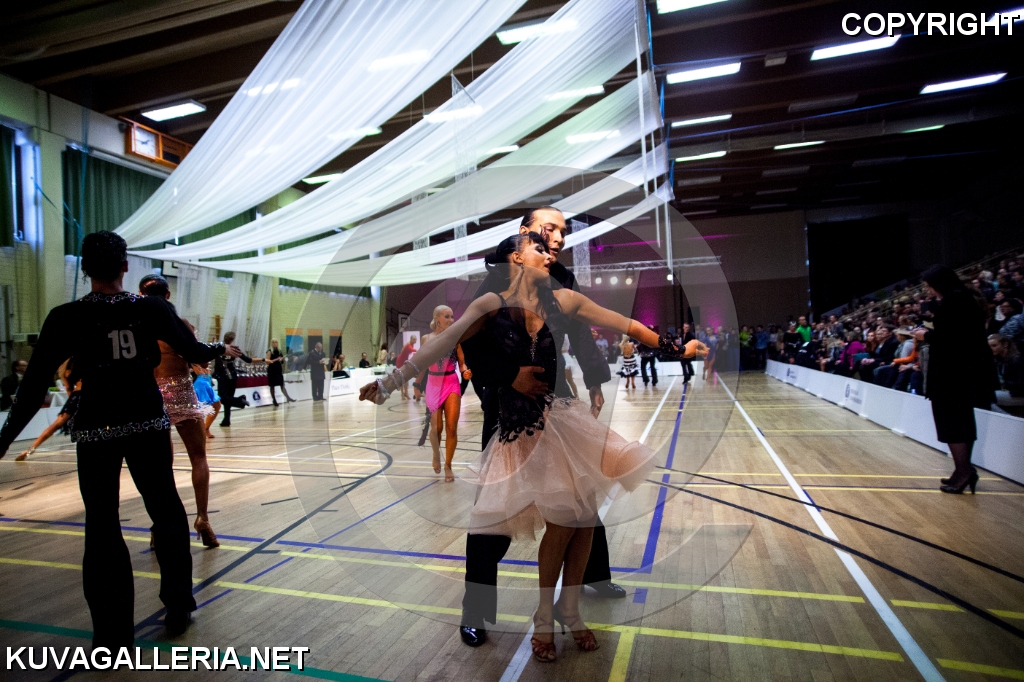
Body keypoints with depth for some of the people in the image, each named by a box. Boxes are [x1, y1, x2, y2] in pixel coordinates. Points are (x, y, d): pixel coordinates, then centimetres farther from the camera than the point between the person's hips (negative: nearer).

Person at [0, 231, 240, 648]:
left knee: (102, 528, 9)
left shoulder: (65, 318, -6)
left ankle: (113, 634, 16)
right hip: (149, 425, 1)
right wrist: (223, 349, 23)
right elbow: (195, 353, 3)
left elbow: (35, 386, -6)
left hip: (96, 431, -1)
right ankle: (178, 608, 27)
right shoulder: (152, 308, -4)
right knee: (166, 512, 16)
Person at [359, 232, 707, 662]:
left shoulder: (563, 301, 6)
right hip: (523, 428, -4)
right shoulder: (493, 305, -4)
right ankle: (544, 617, 20)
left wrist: (675, 348, 15)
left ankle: (569, 610, 27)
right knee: (563, 521, -8)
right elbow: (443, 344, -13)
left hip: (562, 417, 4)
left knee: (585, 518, 1)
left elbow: (626, 326, 11)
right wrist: (391, 381, -20)